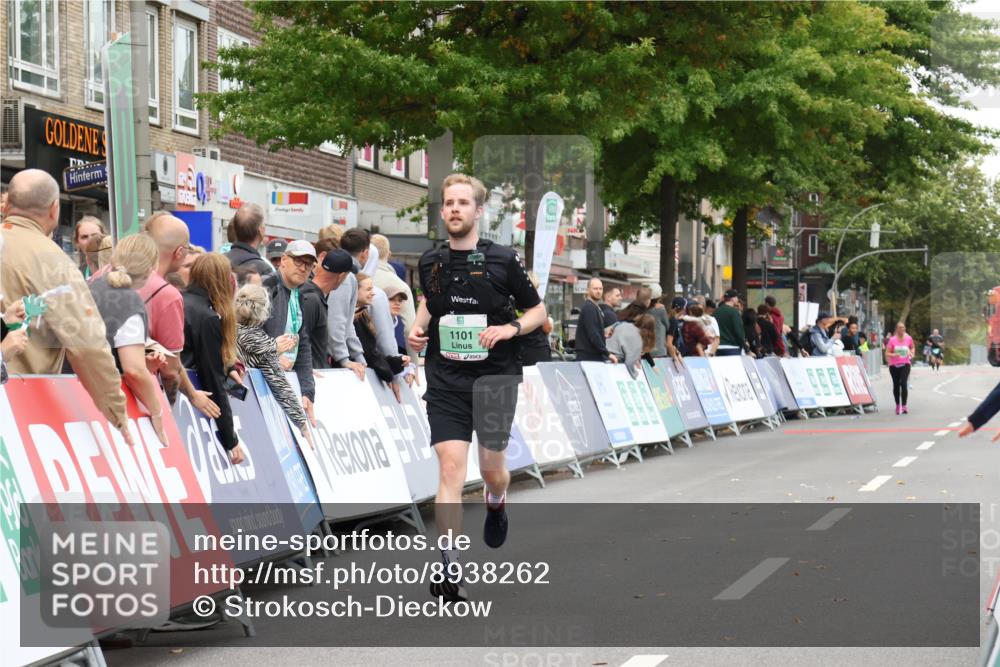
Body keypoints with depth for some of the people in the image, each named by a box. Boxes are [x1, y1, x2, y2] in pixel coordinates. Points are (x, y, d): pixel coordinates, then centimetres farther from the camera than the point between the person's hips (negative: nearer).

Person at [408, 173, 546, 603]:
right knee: (450, 469, -11)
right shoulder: (430, 262, 5)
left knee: (492, 468, 10)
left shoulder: (503, 260, -4)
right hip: (446, 379, 1)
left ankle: (496, 504, 50)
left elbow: (538, 311, 4)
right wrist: (418, 327, 5)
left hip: (495, 377, -1)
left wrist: (510, 328, -15)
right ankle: (450, 572, -13)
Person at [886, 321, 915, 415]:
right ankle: (898, 405, 25)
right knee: (896, 385, 9)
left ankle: (904, 406, -18)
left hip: (905, 364, -1)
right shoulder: (892, 340, -5)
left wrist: (911, 353, -1)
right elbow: (887, 353, -4)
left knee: (904, 383, -18)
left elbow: (912, 348, 20)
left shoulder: (908, 338, -1)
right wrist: (894, 355, -22)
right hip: (894, 365, 1)